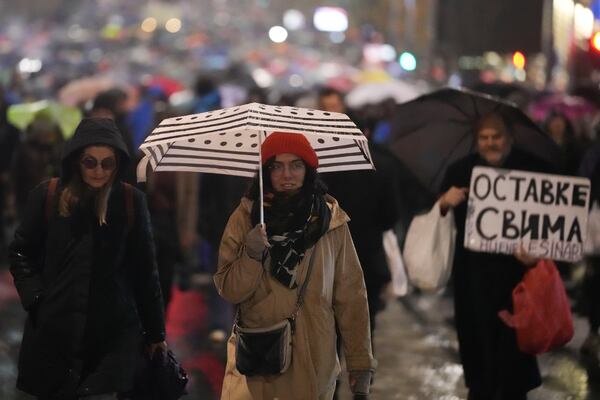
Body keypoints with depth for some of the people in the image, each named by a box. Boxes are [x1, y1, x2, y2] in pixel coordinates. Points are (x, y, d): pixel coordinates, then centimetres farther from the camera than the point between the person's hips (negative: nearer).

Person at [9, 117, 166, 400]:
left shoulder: (131, 201, 1)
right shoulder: (47, 197, -1)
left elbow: (145, 270, 4)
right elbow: (21, 253, 8)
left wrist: (155, 332, 6)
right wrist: (35, 297, -6)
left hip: (114, 333, -1)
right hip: (55, 333, 1)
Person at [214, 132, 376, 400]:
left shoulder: (331, 220, -1)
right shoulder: (245, 217, -1)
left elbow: (351, 296, 1)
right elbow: (228, 291, -2)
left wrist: (361, 364, -1)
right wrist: (251, 256, -20)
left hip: (314, 363, 0)